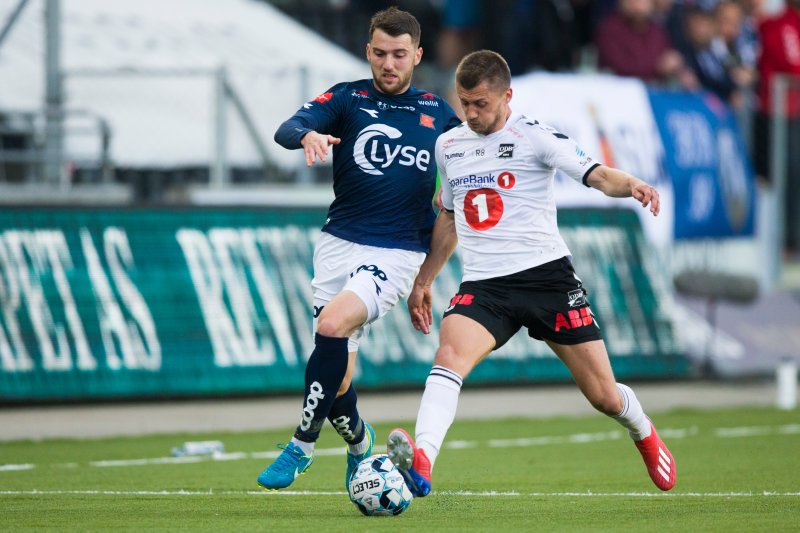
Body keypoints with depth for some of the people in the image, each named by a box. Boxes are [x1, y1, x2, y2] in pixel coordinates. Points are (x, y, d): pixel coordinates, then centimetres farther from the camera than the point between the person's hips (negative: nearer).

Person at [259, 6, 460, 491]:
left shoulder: (439, 114, 8)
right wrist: (308, 135, -35)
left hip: (398, 252, -2)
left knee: (332, 325, -27)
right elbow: (287, 130, -13)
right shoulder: (347, 99, 4)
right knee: (337, 376, 3)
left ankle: (303, 445, -15)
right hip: (340, 244, 2)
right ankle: (360, 442, 36)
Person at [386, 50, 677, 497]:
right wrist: (423, 280, 27)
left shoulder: (534, 137, -4)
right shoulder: (449, 146, 13)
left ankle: (645, 435, 40)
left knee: (605, 396, 4)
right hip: (483, 286, 3)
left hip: (547, 275, -3)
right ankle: (420, 463, -48)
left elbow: (597, 175, -14)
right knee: (450, 355, -29)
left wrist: (633, 186, -36)